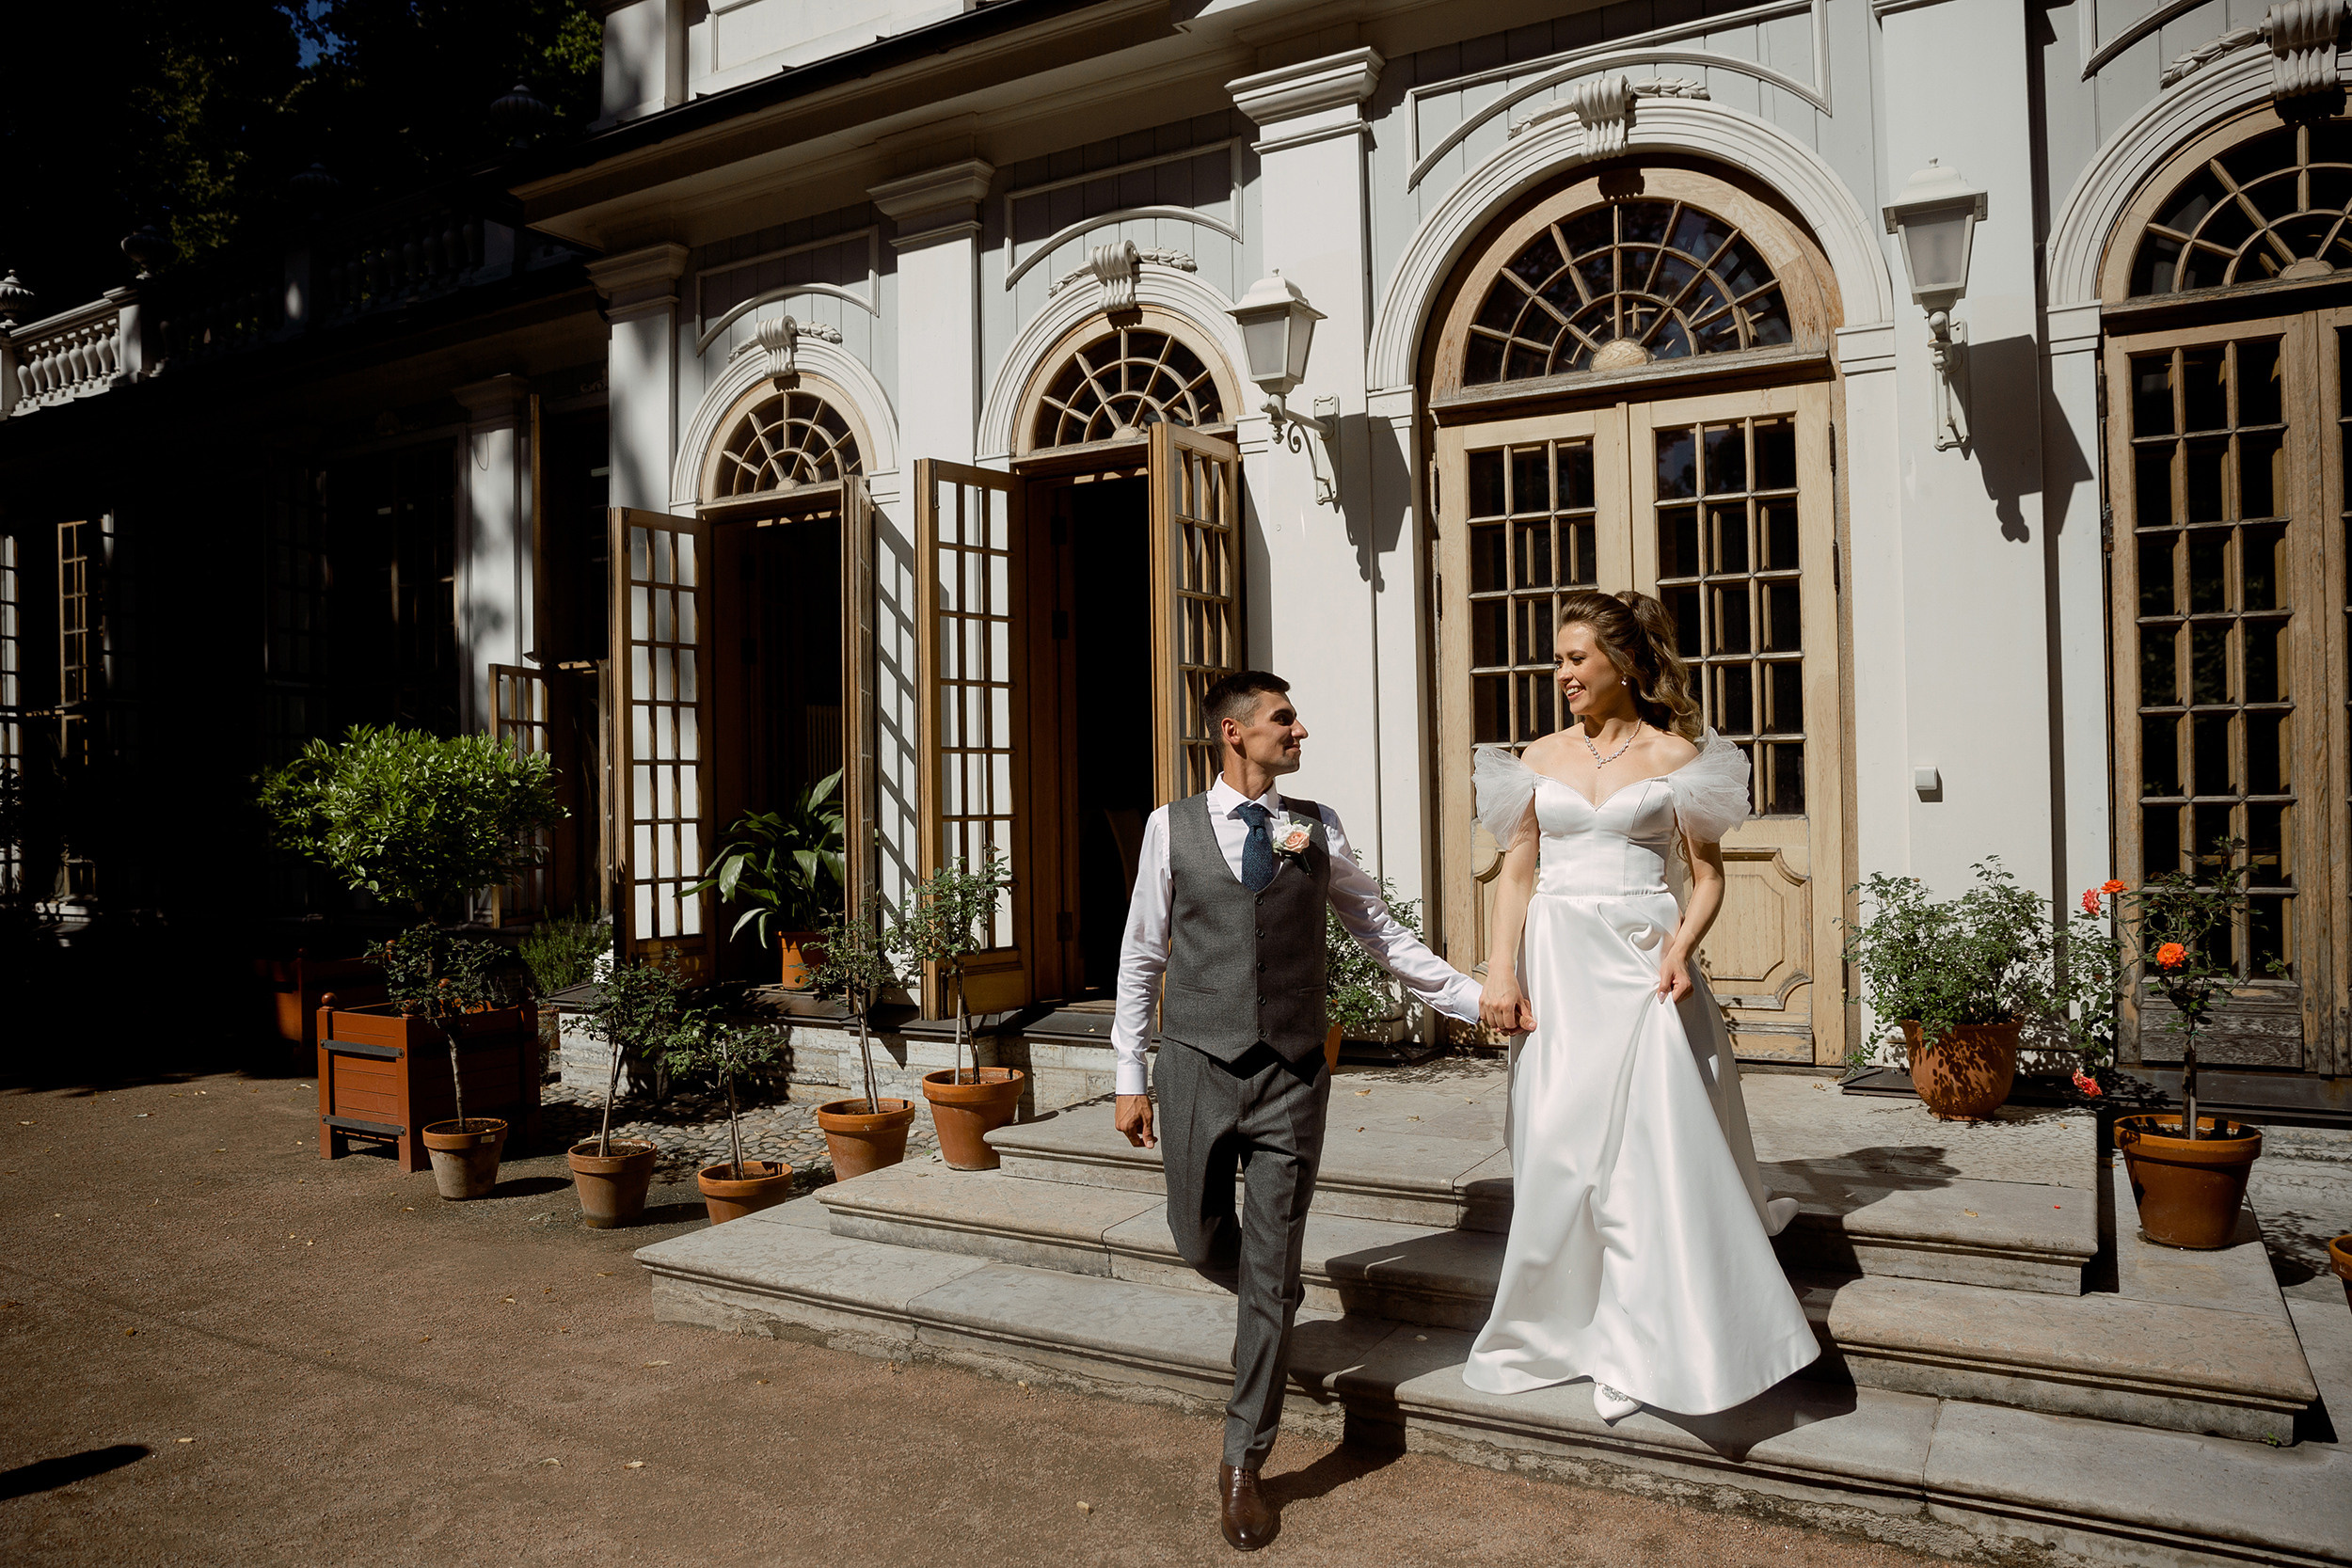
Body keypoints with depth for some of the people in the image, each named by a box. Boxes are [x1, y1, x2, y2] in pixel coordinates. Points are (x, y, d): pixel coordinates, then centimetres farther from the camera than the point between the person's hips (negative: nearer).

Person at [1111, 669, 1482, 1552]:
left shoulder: (1317, 830, 4)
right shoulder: (1172, 828, 0)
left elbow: (1381, 933, 10)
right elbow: (1142, 956, 4)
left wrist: (1476, 998, 5)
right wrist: (1131, 1076, 3)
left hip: (1292, 1079, 0)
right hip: (1198, 1069, 0)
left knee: (1270, 1274, 4)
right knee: (1200, 1241, 11)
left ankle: (1242, 1464, 19)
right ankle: (1271, 1304, 47)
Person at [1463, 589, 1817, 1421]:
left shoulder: (1676, 753, 2)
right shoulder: (1542, 756, 9)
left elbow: (1707, 874, 3)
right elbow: (1517, 870, 7)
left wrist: (1682, 948, -14)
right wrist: (1501, 969, -3)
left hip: (1644, 966, -2)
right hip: (1558, 965, 3)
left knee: (1651, 1146, -4)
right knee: (1560, 1146, 5)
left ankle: (1635, 1347, 10)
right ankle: (1567, 1323, 22)